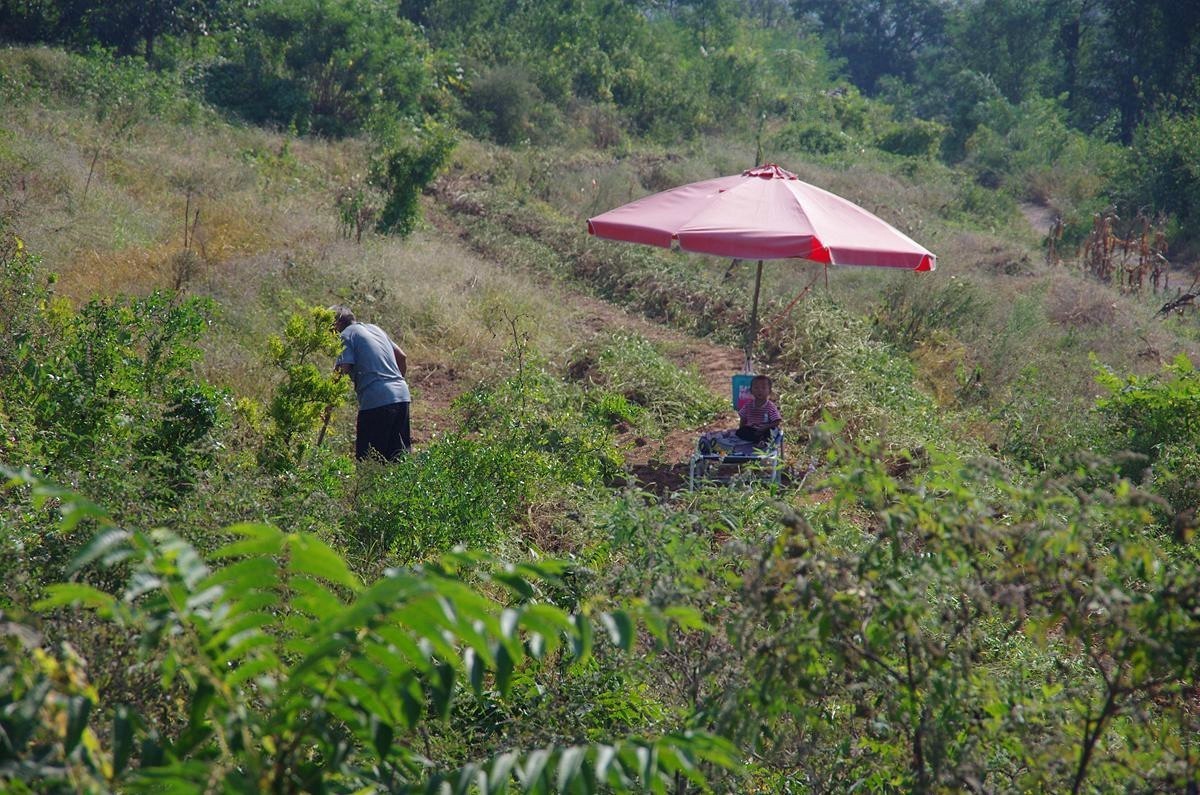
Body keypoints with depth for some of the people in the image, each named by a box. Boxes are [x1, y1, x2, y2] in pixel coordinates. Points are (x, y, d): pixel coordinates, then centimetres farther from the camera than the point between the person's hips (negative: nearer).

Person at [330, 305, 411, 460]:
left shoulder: (346, 335, -1)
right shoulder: (374, 328, 21)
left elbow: (341, 372, -11)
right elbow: (402, 357, 23)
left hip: (376, 401, -8)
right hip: (402, 396, 8)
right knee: (400, 459, 10)